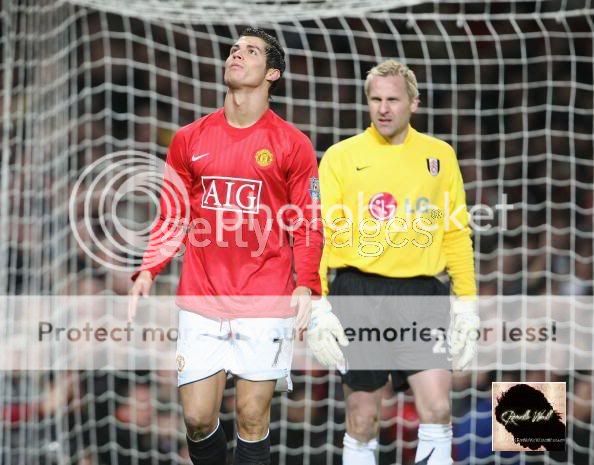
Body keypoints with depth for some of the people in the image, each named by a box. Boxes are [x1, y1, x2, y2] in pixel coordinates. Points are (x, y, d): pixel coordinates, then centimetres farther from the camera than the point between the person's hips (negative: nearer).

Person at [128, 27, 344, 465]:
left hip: (266, 305, -2)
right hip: (201, 302, 2)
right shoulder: (189, 140, 8)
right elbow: (173, 217, 13)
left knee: (252, 419, 1)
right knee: (198, 417, 1)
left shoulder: (292, 145, 1)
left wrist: (306, 285, -11)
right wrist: (148, 271, -1)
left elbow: (306, 224, 3)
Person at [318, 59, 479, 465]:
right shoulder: (341, 157, 4)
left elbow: (457, 233, 11)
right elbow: (321, 234, 2)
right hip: (359, 293, -1)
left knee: (437, 408, -10)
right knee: (362, 420, 3)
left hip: (422, 293, 1)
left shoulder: (440, 155, 10)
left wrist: (466, 302, 6)